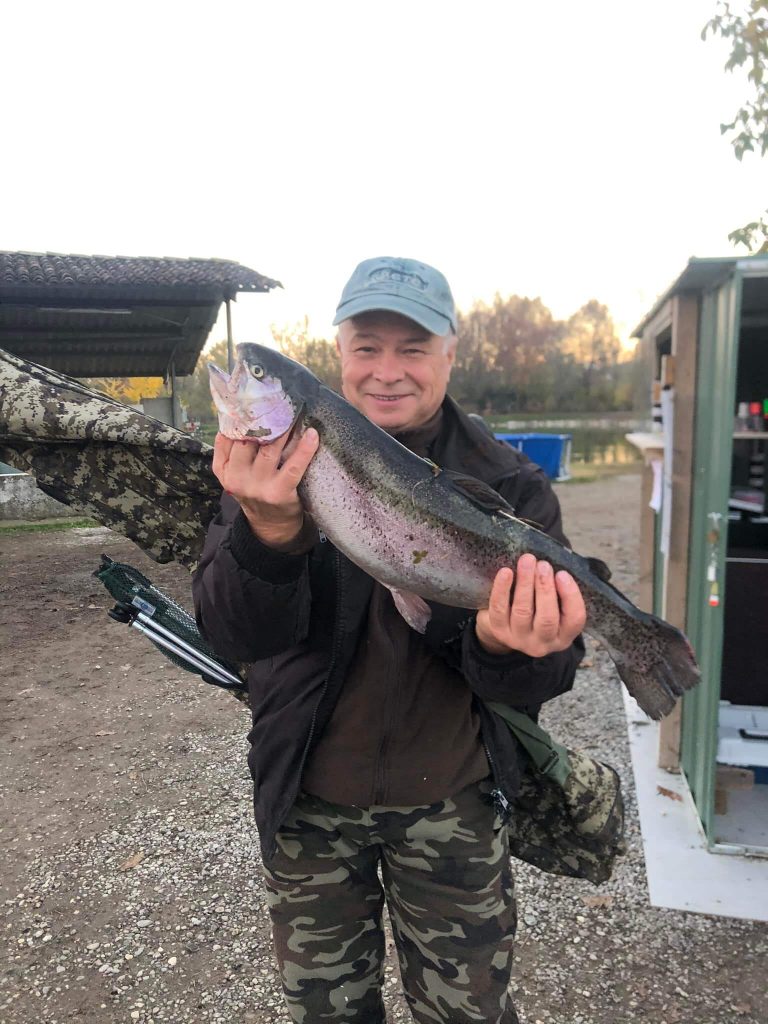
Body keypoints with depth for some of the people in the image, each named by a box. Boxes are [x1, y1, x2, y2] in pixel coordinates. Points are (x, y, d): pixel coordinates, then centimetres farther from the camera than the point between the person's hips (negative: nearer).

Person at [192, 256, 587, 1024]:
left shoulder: (509, 486, -10)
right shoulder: (279, 468, -9)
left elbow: (537, 683, -12)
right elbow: (233, 635, -20)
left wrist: (510, 648, -36)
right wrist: (270, 531, -40)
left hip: (452, 796, 0)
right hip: (307, 794, 1)